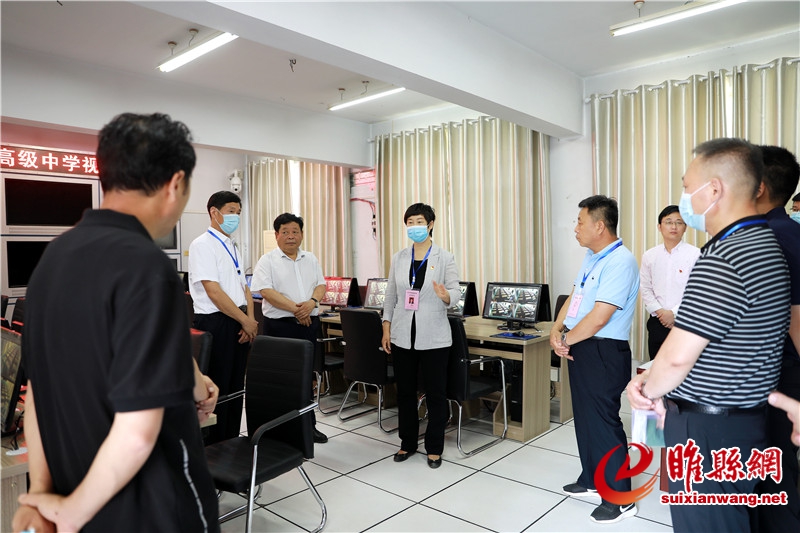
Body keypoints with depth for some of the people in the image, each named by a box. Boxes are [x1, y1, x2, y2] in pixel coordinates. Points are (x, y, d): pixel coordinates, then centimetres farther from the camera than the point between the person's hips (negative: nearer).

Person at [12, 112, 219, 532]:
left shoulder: (53, 255, -1)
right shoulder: (145, 266, -26)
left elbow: (37, 387, 5)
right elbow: (137, 431, -27)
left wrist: (40, 493, 9)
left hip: (81, 498, 7)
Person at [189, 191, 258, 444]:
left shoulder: (233, 247, 16)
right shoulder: (203, 245, -11)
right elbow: (213, 291, -18)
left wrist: (250, 320, 0)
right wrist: (245, 320, -13)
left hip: (238, 325, 8)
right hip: (215, 323, -8)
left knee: (236, 387, 15)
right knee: (216, 390, 1)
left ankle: (232, 441, 28)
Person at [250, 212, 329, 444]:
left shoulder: (311, 259, 12)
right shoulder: (267, 261, -3)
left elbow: (321, 285, 8)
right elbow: (267, 291, -13)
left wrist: (312, 302, -13)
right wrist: (295, 309, -19)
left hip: (308, 324, 5)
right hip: (280, 325, -4)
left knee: (306, 377, 13)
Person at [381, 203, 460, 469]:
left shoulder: (444, 257, -3)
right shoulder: (398, 258, 7)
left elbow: (456, 291, -8)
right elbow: (390, 295, 9)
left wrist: (445, 295, -31)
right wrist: (386, 329, 5)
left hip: (434, 337, -3)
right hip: (402, 335, 3)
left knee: (435, 393, 6)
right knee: (405, 391, 13)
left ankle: (434, 448, 21)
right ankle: (407, 443, 29)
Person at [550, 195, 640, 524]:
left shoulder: (620, 262, -20)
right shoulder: (592, 257, 11)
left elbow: (599, 317, -24)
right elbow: (574, 297, 13)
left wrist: (566, 340, -11)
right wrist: (556, 330, -3)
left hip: (603, 353, -9)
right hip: (580, 349, 9)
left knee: (603, 423, 0)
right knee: (585, 419, 18)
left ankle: (620, 499, 17)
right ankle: (591, 482, 35)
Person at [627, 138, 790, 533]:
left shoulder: (722, 259, -24)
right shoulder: (764, 245, 10)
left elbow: (678, 356, -26)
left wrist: (650, 391, -4)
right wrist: (651, 380, 1)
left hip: (708, 431, -10)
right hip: (747, 421, 10)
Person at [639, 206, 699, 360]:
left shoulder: (695, 254, -5)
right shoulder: (650, 255, 7)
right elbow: (645, 288, 8)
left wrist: (674, 313, -12)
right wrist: (659, 311, -5)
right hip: (657, 323, 4)